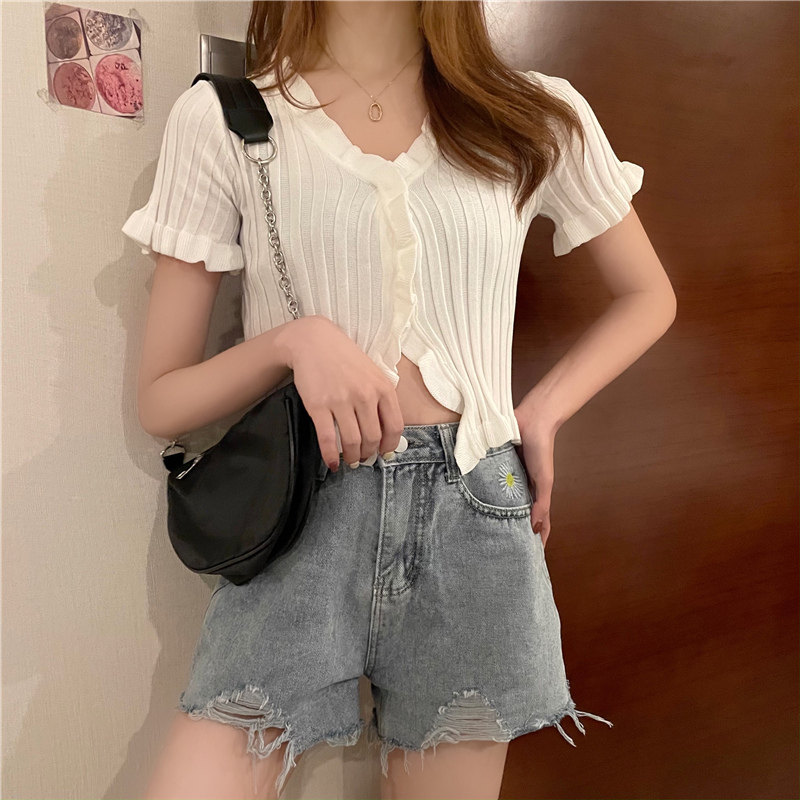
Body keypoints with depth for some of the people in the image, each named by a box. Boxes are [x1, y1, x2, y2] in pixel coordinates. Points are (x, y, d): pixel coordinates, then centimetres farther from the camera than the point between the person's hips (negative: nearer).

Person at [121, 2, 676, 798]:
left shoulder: (540, 118, 6)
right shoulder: (221, 117, 1)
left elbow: (649, 295, 19)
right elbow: (160, 403, 2)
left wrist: (543, 410, 3)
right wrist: (294, 339, -17)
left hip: (475, 519, 2)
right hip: (299, 520, -1)